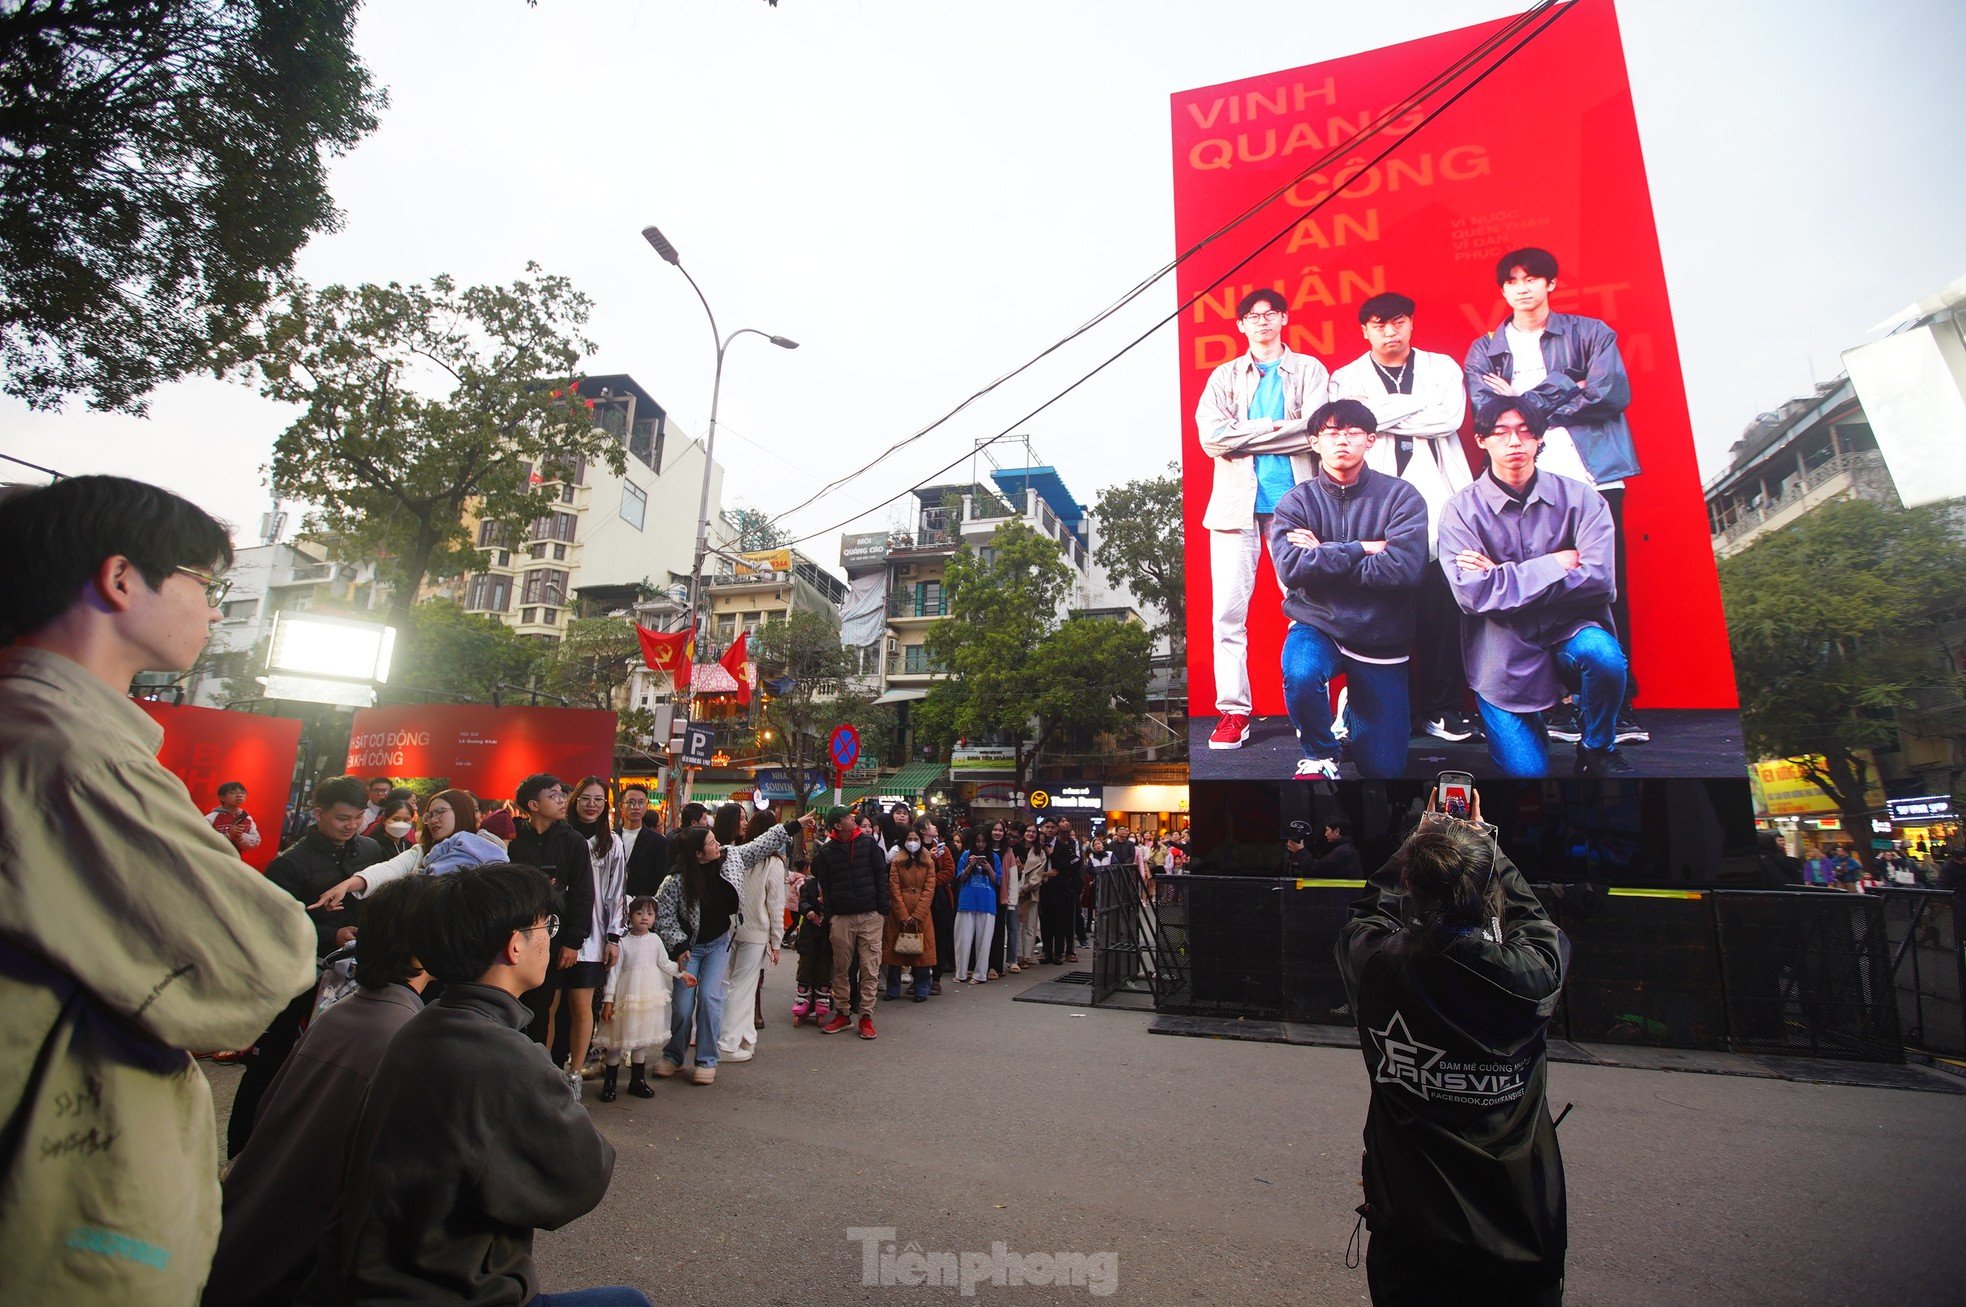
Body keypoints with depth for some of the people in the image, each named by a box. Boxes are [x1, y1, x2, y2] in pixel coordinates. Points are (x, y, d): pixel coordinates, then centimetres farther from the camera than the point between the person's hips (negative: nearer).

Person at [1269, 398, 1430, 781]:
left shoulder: (1401, 497, -6)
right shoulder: (1296, 502, -3)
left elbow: (1404, 568, -21)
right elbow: (1290, 569, -19)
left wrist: (1323, 555, -17)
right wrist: (1361, 548, -18)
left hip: (1382, 639, 1)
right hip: (1318, 625, 0)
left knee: (1384, 768, 4)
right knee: (1301, 674, -38)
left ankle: (1353, 708, 39)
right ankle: (1319, 756, -6)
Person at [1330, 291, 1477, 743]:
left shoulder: (1442, 367, 17)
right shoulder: (1346, 379, 16)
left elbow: (1451, 418, -2)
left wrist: (1381, 413, -3)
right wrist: (1420, 406, -4)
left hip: (1439, 504, 1)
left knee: (1444, 607, -4)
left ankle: (1443, 708, 5)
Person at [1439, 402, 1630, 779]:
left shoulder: (1579, 498, -3)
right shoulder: (1461, 509, -8)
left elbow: (1599, 579, -16)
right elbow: (1473, 595, -19)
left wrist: (1502, 578, -16)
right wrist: (1556, 563, -13)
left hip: (1569, 632, 2)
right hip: (1503, 652, -2)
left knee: (1603, 654, -32)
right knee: (1526, 770, -12)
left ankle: (1598, 749, -1)